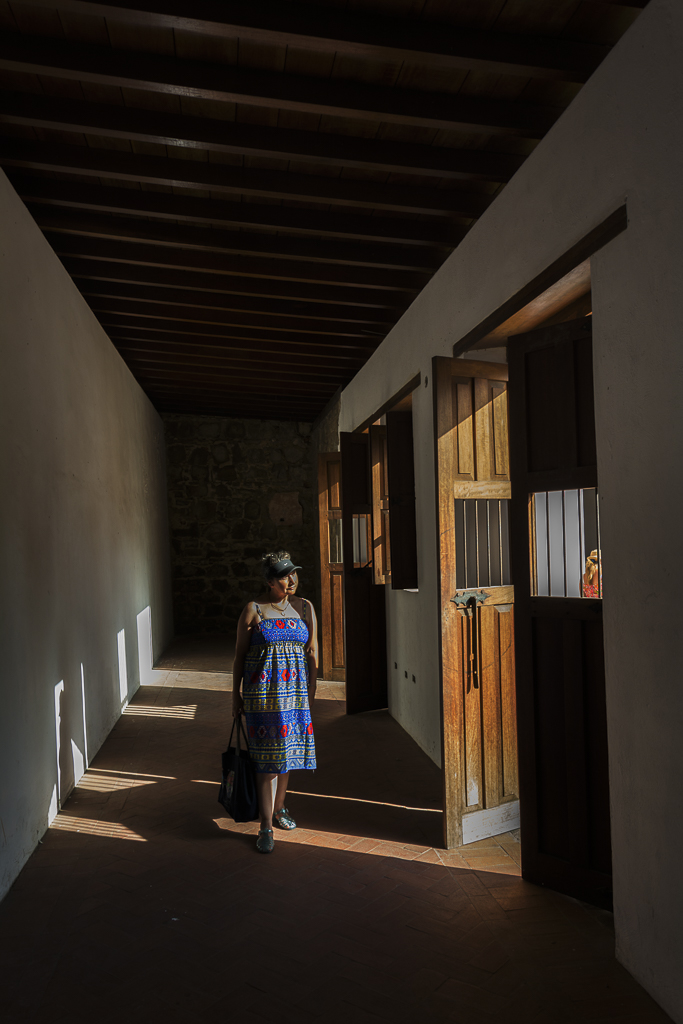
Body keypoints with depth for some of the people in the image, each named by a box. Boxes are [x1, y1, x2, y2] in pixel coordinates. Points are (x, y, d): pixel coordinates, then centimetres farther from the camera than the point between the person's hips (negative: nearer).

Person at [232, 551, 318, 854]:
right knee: (267, 756, -3)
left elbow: (312, 651, 8)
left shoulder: (305, 608, 6)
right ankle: (266, 826, 6)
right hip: (263, 692, -3)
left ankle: (279, 807, 34)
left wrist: (311, 689, 3)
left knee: (287, 749, 13)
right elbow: (240, 654, 1)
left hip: (294, 691, 4)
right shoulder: (253, 610, -3)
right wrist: (236, 694, 3)